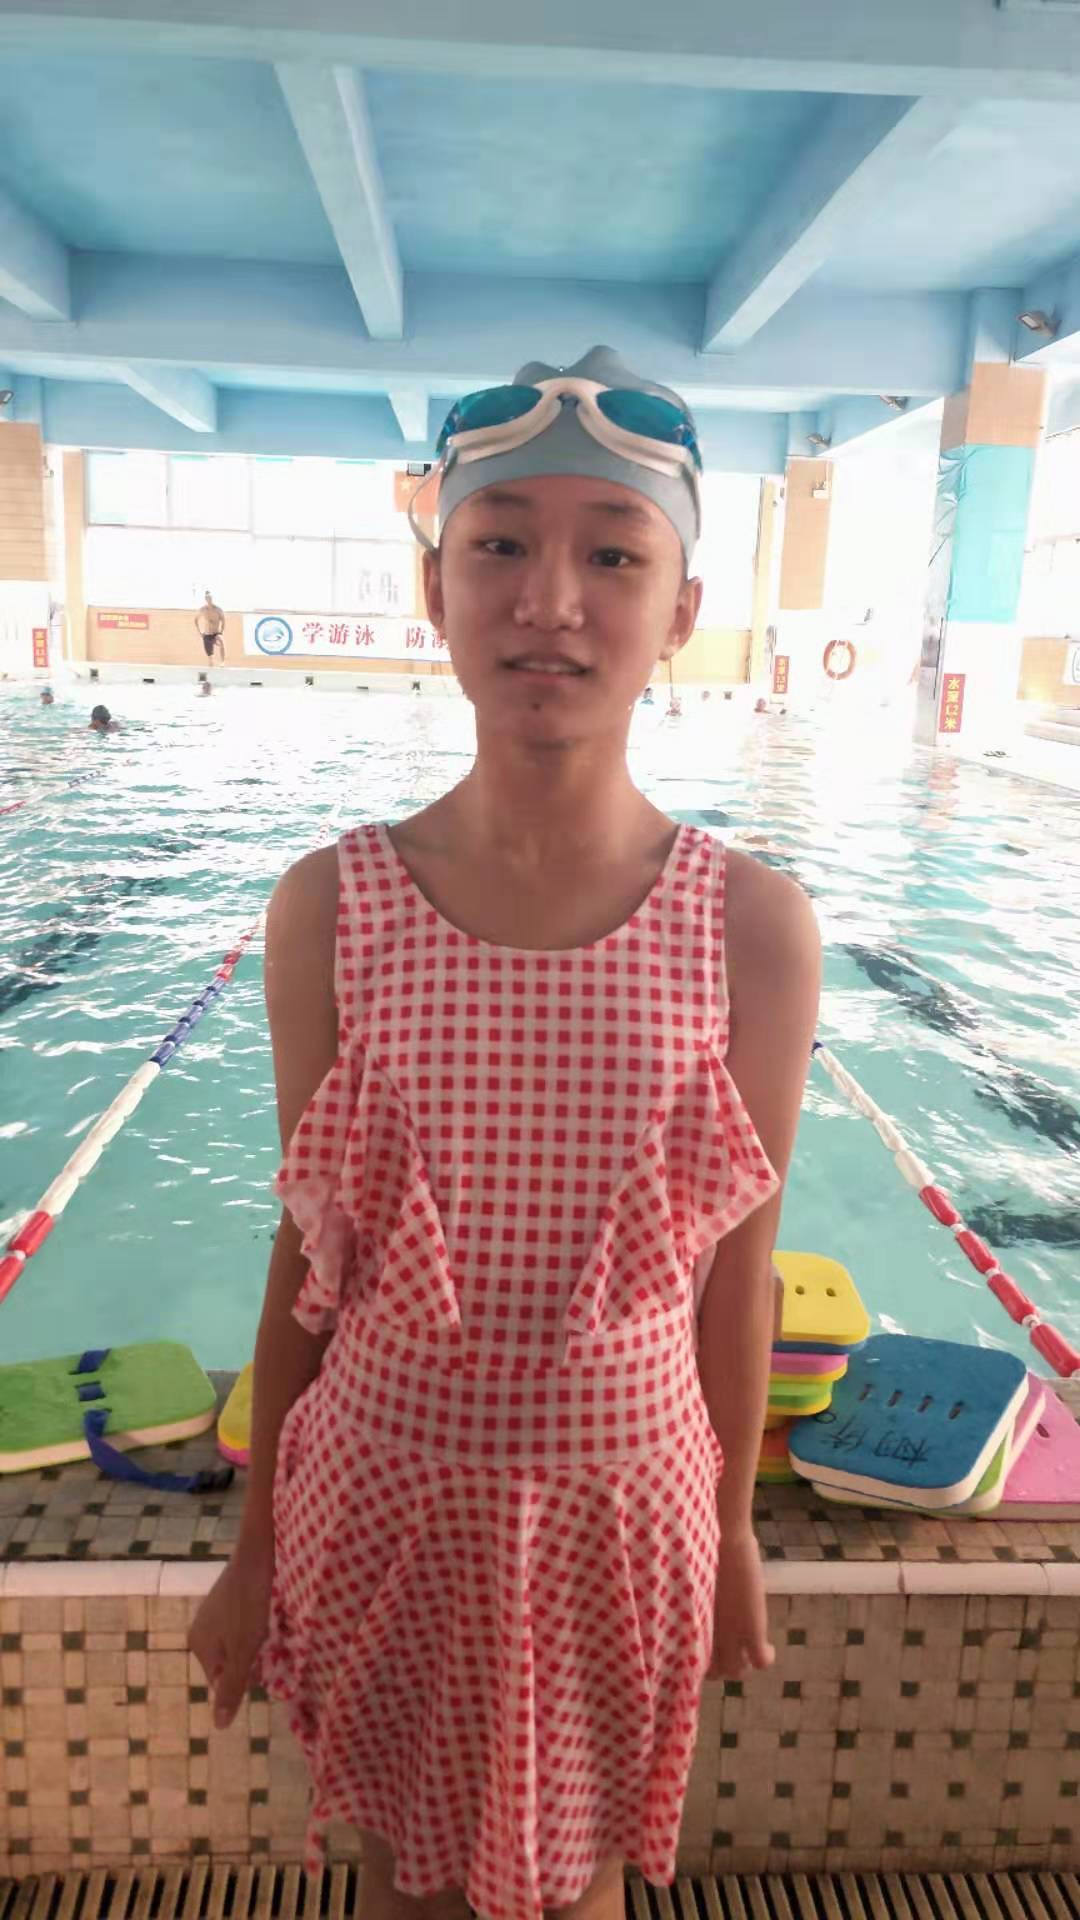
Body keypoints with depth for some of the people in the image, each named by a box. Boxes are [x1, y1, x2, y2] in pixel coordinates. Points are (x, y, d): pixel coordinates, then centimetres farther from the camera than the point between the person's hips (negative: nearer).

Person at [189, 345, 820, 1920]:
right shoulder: (330, 911, -13)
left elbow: (736, 1266, -5)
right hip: (387, 1495, 1)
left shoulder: (755, 930, -15)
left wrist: (733, 1531, 6)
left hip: (620, 1501, 0)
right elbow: (310, 1256, -4)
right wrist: (258, 1548, 5)